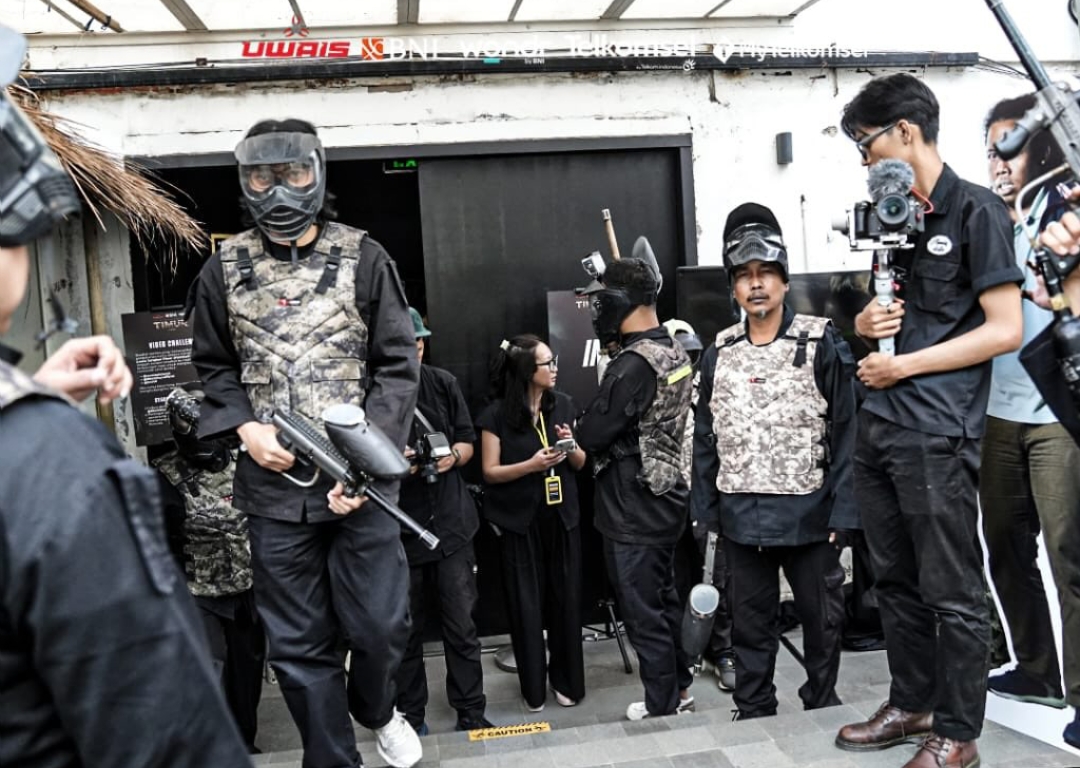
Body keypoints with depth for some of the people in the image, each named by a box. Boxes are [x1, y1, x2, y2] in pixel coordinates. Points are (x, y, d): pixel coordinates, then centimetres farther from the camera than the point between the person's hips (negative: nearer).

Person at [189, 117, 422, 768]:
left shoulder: (363, 258, 0)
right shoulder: (224, 270, 6)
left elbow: (398, 365, -2)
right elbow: (215, 367, 14)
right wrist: (246, 428, -6)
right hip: (273, 481, 2)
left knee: (381, 625, 5)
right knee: (298, 644, 8)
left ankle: (376, 710, 38)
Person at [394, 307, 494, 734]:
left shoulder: (442, 383, 3)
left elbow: (468, 442, 11)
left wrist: (453, 455, -9)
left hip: (451, 524, 3)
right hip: (397, 532, -2)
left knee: (462, 627, 7)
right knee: (405, 631, 11)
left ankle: (471, 714, 23)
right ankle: (410, 716, 28)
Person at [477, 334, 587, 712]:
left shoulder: (563, 404, 3)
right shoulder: (497, 414, -8)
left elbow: (580, 463, 9)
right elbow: (490, 471, -7)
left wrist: (571, 445, -12)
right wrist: (531, 464, -20)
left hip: (562, 518, 3)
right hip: (519, 522, -3)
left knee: (566, 599, 7)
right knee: (526, 605, 6)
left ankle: (565, 680, 25)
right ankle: (533, 688, 23)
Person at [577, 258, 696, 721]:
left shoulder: (633, 364, -23)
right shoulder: (675, 353, 7)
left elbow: (591, 435, -19)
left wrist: (580, 429, 2)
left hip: (633, 510, -9)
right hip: (666, 500, 9)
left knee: (643, 611, 4)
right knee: (665, 600, 21)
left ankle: (662, 706, 16)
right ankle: (679, 688, 33)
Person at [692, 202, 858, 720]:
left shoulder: (821, 344, -5)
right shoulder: (719, 353, 7)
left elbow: (846, 432, -7)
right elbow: (705, 439, 10)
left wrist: (843, 511, -12)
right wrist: (704, 510, 6)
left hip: (807, 511, -3)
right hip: (741, 515, 3)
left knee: (821, 617, 12)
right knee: (749, 622, 14)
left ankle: (822, 709, 32)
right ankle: (753, 714, 28)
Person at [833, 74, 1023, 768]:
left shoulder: (976, 211, -6)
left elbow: (1005, 330, -12)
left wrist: (903, 365, -13)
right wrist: (865, 324, 1)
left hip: (938, 432, -8)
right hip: (878, 425, 8)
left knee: (952, 592, 3)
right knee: (896, 581, 16)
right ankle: (911, 705, 32)